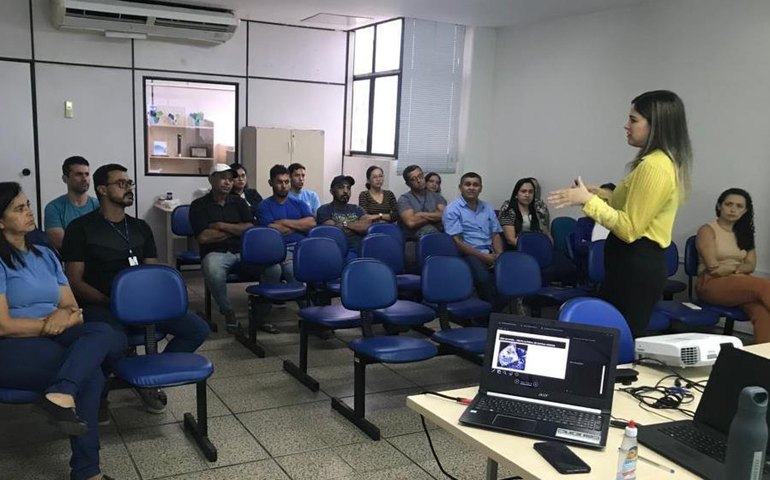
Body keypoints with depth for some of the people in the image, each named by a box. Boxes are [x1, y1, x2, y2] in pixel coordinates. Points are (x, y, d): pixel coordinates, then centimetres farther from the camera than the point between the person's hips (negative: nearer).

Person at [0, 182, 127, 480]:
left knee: (109, 337, -24)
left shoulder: (45, 255, 16)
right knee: (90, 371, -27)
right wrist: (53, 322, -7)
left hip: (50, 341, 6)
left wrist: (65, 315, -11)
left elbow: (73, 308, 13)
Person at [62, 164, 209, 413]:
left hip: (142, 302, 5)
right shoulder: (81, 228, 0)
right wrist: (113, 301, -18)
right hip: (101, 305, -5)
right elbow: (74, 281, -5)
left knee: (198, 329, -11)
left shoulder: (140, 227, 16)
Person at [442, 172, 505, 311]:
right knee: (484, 278, -35)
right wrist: (483, 257, -13)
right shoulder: (452, 209, 0)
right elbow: (457, 242, -8)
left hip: (490, 254, 5)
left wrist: (499, 255, -4)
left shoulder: (488, 208, 19)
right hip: (467, 255, -5)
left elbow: (496, 235, 17)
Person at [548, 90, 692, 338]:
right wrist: (602, 195, 15)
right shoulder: (666, 162, 14)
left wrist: (588, 200, -18)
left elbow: (629, 229, -21)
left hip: (635, 265, -11)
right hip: (642, 261, 11)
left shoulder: (654, 166, -19)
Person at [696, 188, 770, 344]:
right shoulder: (707, 230, 3)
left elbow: (751, 266, 10)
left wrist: (732, 269, -10)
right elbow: (713, 268, -9)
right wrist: (738, 266, 2)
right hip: (712, 284, -5)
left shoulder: (745, 233, 22)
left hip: (739, 283, 5)